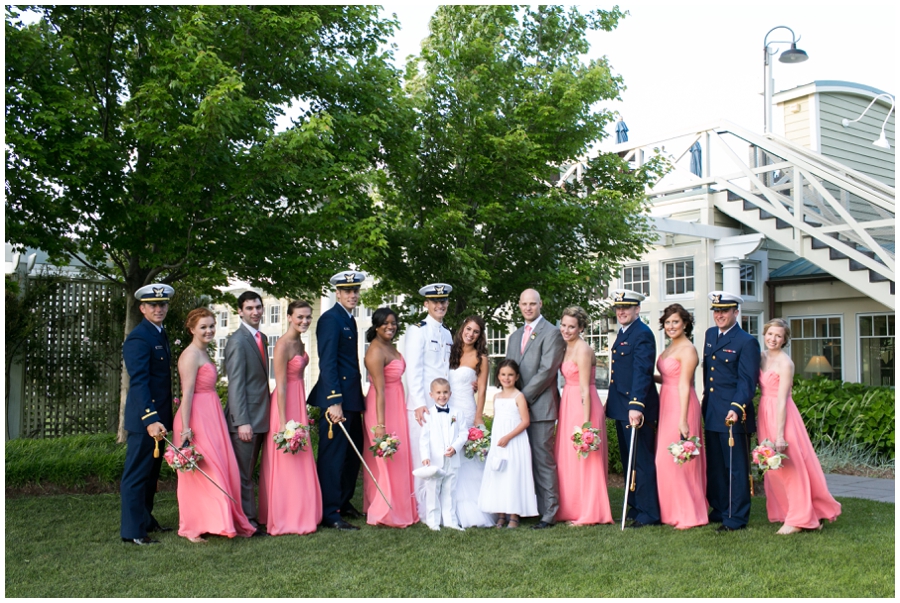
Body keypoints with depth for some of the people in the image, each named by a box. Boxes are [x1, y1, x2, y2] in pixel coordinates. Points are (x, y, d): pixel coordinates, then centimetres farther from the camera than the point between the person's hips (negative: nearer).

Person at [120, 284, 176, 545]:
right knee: (137, 473, -1)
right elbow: (139, 382, -26)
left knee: (151, 472, 18)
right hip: (144, 417, -9)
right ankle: (132, 531, 8)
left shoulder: (160, 334, 12)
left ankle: (145, 519, 31)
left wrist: (161, 417, 15)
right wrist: (150, 419, -34)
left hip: (158, 415, 9)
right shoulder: (138, 338, -17)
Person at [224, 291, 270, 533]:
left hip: (260, 417, 9)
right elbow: (235, 384, -17)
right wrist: (242, 422, -21)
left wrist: (265, 415, 12)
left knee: (248, 472, 16)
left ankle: (250, 519, 24)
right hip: (245, 419, -9)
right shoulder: (237, 341, -13)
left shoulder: (262, 338, 13)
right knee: (243, 474, 1)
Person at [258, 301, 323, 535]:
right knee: (286, 464, -1)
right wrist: (283, 422, -21)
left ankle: (298, 515, 26)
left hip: (299, 403, 9)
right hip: (285, 404, -9)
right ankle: (284, 519, 10)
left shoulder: (300, 343, 9)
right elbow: (281, 385, -20)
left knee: (299, 461, 15)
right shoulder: (283, 345, -17)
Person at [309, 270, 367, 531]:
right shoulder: (330, 319, -11)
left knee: (353, 453, 15)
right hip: (337, 398, -9)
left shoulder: (350, 319, 17)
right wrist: (334, 401, -24)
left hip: (351, 398, 9)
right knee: (333, 456, -4)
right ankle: (330, 514, 3)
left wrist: (357, 398, 17)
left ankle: (344, 502, 27)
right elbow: (327, 363, -18)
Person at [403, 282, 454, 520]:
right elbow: (413, 369, -10)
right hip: (423, 404, -6)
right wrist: (420, 403, -17)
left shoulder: (447, 334, 17)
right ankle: (422, 510, 5)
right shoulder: (418, 330, -4)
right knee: (423, 458, -4)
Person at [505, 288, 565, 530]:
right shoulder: (515, 336, 20)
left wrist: (524, 397, -12)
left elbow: (547, 370, -12)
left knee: (543, 460, -5)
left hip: (540, 407, -7)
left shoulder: (551, 333, -3)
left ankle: (548, 514, 1)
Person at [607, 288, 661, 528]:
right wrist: (612, 402, 16)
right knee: (628, 461, 15)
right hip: (621, 407, 10)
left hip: (636, 408, -10)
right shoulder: (622, 333, 16)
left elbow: (642, 372, -22)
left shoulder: (642, 334, -13)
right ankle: (635, 507, 25)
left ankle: (648, 513, 4)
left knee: (642, 461, -4)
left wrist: (636, 405, -30)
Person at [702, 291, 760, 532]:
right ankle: (719, 511, 25)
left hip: (733, 415, -7)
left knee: (736, 467, 1)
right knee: (714, 466, 13)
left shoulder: (746, 342, -9)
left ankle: (737, 518, 9)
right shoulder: (710, 334, 13)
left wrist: (737, 408, -26)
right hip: (711, 413, 7)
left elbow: (747, 381, -15)